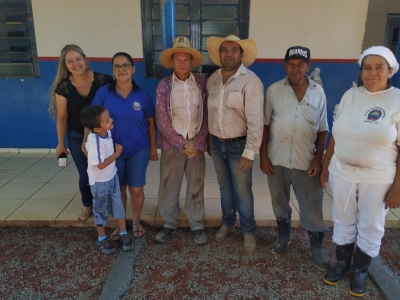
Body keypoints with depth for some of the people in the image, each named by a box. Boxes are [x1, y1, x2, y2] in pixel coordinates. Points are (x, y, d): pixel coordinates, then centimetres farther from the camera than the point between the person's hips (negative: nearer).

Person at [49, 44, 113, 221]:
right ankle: (87, 205, 39)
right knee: (85, 174, 13)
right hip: (77, 137, 1)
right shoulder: (63, 86, -10)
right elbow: (62, 117, -3)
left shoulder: (103, 80, -15)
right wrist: (61, 143, 3)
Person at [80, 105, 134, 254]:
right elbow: (101, 165, -27)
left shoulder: (107, 131, -10)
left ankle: (124, 233, 30)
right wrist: (117, 153, -21)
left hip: (112, 176, 6)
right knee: (101, 209, 12)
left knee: (118, 204, 14)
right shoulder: (95, 141, -32)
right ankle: (102, 238, 32)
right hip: (99, 182, -6)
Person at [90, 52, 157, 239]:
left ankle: (136, 221, 32)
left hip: (138, 149, 0)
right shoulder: (103, 93, -8)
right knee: (118, 189, 14)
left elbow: (151, 122, 1)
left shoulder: (142, 94, -5)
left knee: (136, 189, 6)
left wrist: (153, 148, 2)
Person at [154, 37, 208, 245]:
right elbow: (161, 119, -7)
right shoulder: (164, 85, -2)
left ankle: (197, 226, 26)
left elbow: (206, 116, 1)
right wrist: (182, 143, -11)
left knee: (196, 188, 9)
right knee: (168, 187, 8)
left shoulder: (201, 83, 2)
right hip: (172, 145, 0)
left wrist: (197, 142, -8)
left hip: (196, 145, 1)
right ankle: (169, 224, 28)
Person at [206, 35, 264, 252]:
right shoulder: (212, 79, 4)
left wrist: (250, 152, -20)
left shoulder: (250, 81, -15)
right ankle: (227, 223, 37)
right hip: (216, 143, 5)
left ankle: (248, 231, 26)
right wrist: (209, 141, 12)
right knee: (224, 186, 19)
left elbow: (255, 119, -19)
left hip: (238, 145, -5)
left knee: (242, 190, 5)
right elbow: (210, 111, 11)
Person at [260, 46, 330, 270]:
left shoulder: (319, 92, -1)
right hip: (277, 160, 1)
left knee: (313, 208, 8)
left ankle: (317, 249, 29)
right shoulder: (274, 90, -3)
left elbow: (323, 130, 3)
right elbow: (264, 125, -1)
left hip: (306, 162, 0)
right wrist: (263, 156, -5)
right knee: (280, 203, 17)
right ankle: (284, 238, 40)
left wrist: (318, 159, -5)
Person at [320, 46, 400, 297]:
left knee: (371, 227, 13)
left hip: (378, 178, -3)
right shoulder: (350, 95, 2)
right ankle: (342, 263, 38)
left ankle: (360, 271, 36)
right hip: (342, 172, 4)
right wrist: (325, 166, 8)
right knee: (343, 221, 17)